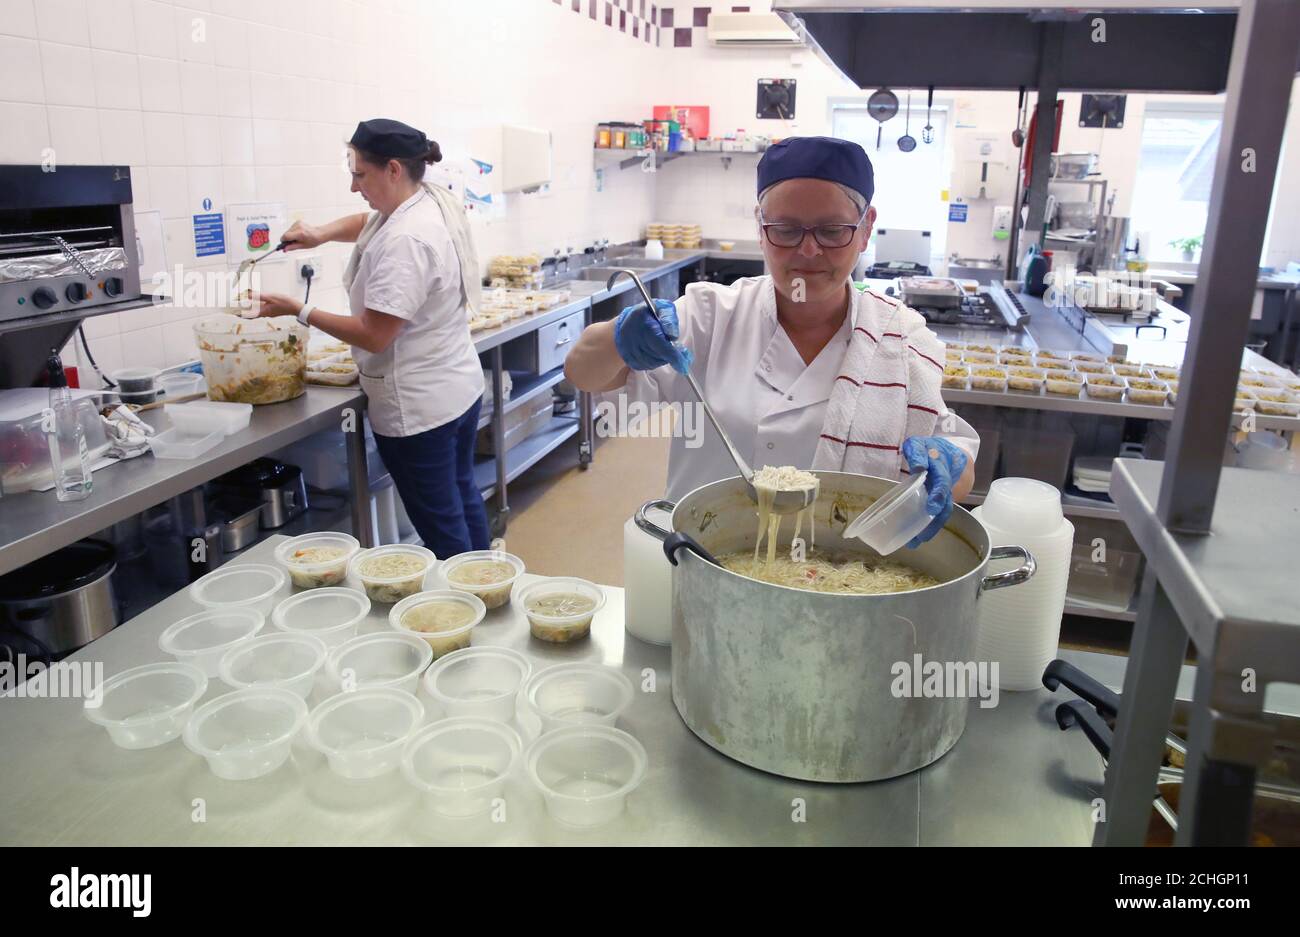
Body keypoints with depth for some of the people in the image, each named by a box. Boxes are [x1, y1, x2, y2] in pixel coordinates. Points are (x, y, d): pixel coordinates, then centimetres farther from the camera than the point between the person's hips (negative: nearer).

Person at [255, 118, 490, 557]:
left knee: (440, 526, 2)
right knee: (462, 497, 22)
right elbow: (367, 223, 26)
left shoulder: (405, 240, -24)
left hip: (419, 408, -11)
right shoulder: (431, 203, 7)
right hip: (459, 388, 11)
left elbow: (374, 335, -24)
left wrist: (299, 311, -14)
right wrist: (322, 233, 8)